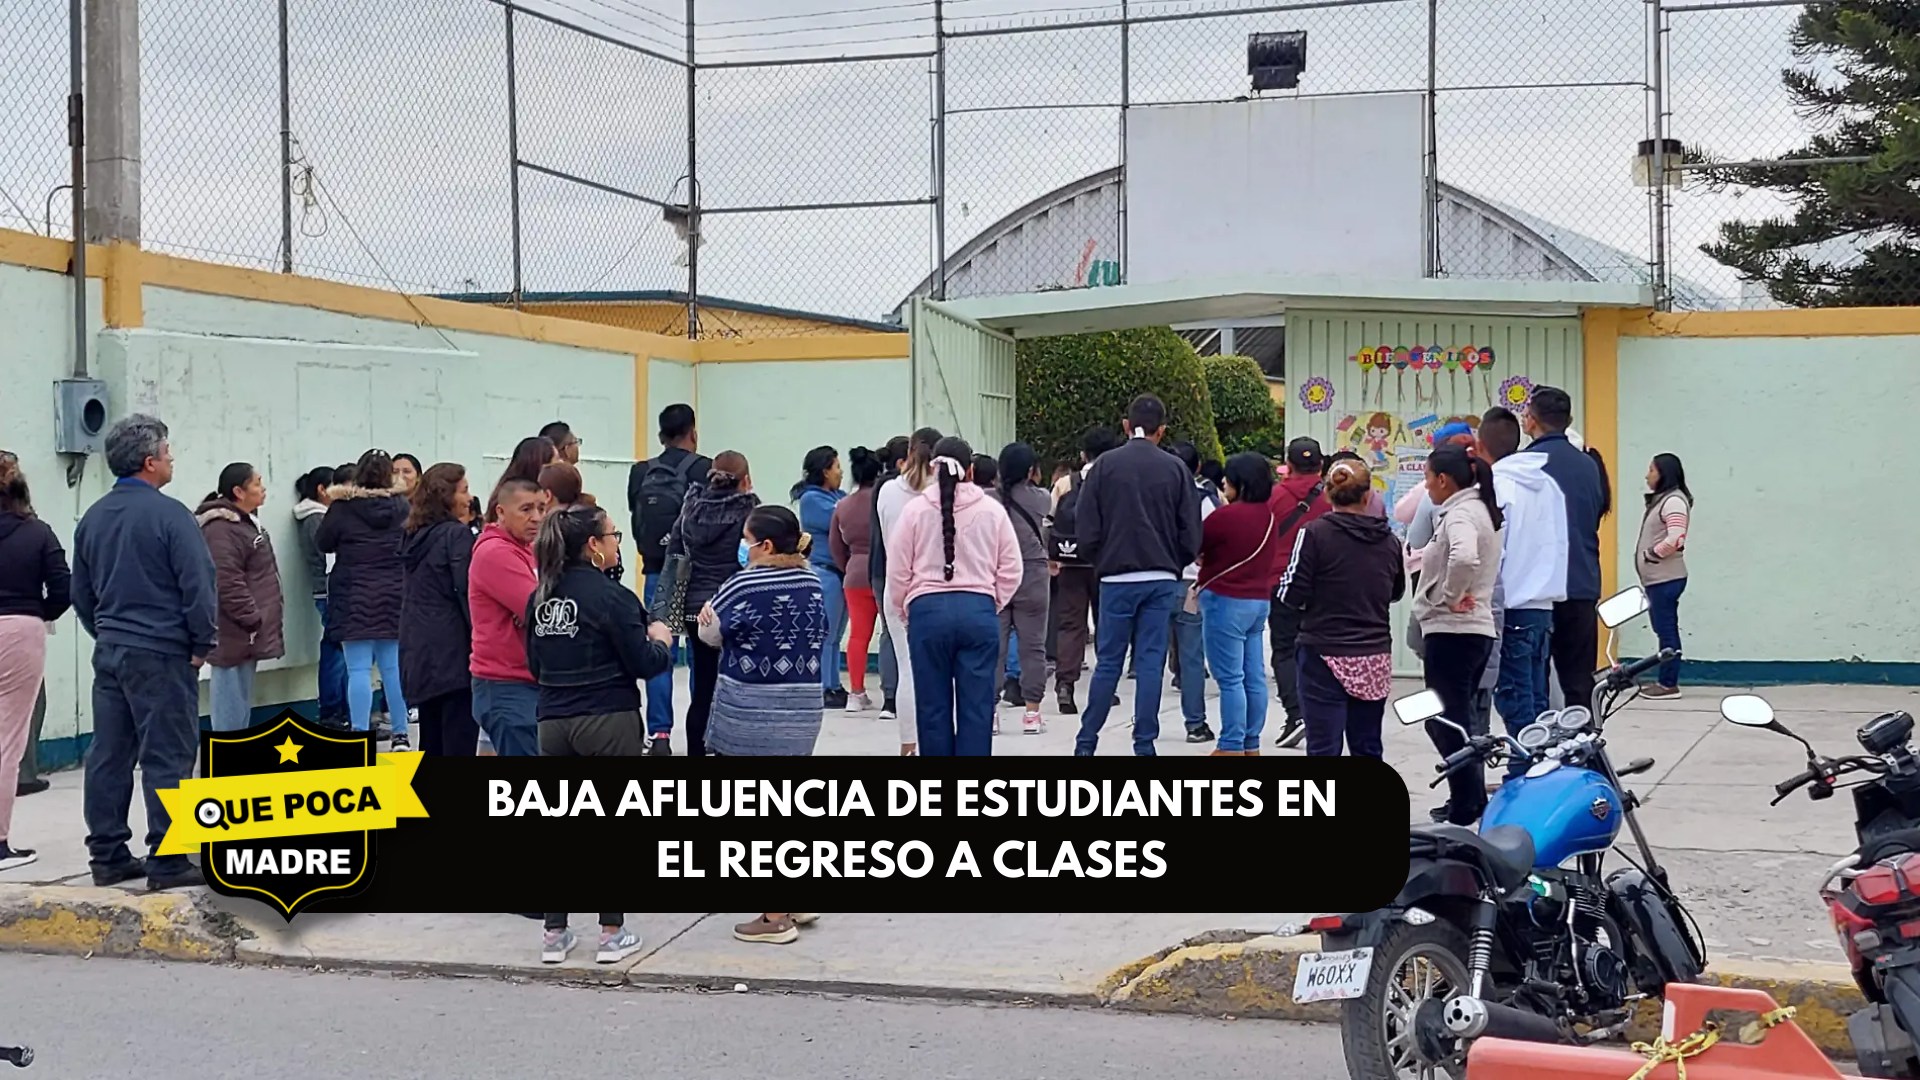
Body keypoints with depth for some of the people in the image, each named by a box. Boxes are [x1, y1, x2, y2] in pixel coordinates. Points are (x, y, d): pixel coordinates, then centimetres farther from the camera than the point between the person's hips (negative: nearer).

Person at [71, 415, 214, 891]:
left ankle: (107, 856, 16)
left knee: (108, 755, 10)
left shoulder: (93, 517, 9)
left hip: (109, 652, 7)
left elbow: (81, 592, 15)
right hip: (161, 654, -7)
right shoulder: (168, 514, -14)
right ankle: (167, 862, -1)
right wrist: (202, 643, -4)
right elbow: (199, 585, -15)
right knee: (167, 757, -3)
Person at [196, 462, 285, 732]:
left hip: (250, 634, 11)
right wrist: (254, 621, -21)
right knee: (231, 703, -8)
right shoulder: (221, 529, -18)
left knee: (242, 701, 16)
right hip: (235, 635, -11)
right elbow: (227, 584, -25)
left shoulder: (246, 521, 16)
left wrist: (262, 620, 21)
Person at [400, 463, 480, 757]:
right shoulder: (457, 535, -11)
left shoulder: (415, 537, 13)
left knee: (431, 744, 14)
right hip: (454, 655, -8)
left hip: (419, 656, 8)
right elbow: (468, 594, -16)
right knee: (460, 744, -6)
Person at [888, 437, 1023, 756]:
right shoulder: (992, 511, 3)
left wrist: (903, 612, 17)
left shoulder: (915, 510, 0)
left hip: (927, 610, 0)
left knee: (933, 706, 8)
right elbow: (1011, 570, 5)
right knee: (976, 706, 3)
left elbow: (897, 573, 2)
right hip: (979, 610, 0)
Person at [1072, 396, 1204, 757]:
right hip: (1162, 581, 0)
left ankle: (1086, 742, 10)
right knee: (1151, 663, 4)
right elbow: (1191, 534, -1)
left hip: (1117, 579, 0)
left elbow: (1087, 530, -6)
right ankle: (1145, 744, 5)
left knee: (1108, 663, 7)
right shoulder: (1175, 469, 0)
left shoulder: (1105, 465, -4)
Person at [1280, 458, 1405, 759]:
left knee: (1323, 748, -3)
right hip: (1375, 658, 4)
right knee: (1367, 748, 13)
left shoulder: (1316, 533, -10)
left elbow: (1293, 593, -10)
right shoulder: (1388, 540, 4)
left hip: (1326, 656, -4)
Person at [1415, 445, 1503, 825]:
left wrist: (1449, 597, -20)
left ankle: (1465, 809, 0)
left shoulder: (1460, 513, -15)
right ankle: (1472, 798, 24)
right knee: (1454, 720, 18)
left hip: (1452, 630, -10)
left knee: (1447, 722, -4)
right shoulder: (1481, 509, 16)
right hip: (1477, 629, 10)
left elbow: (1464, 558, -34)